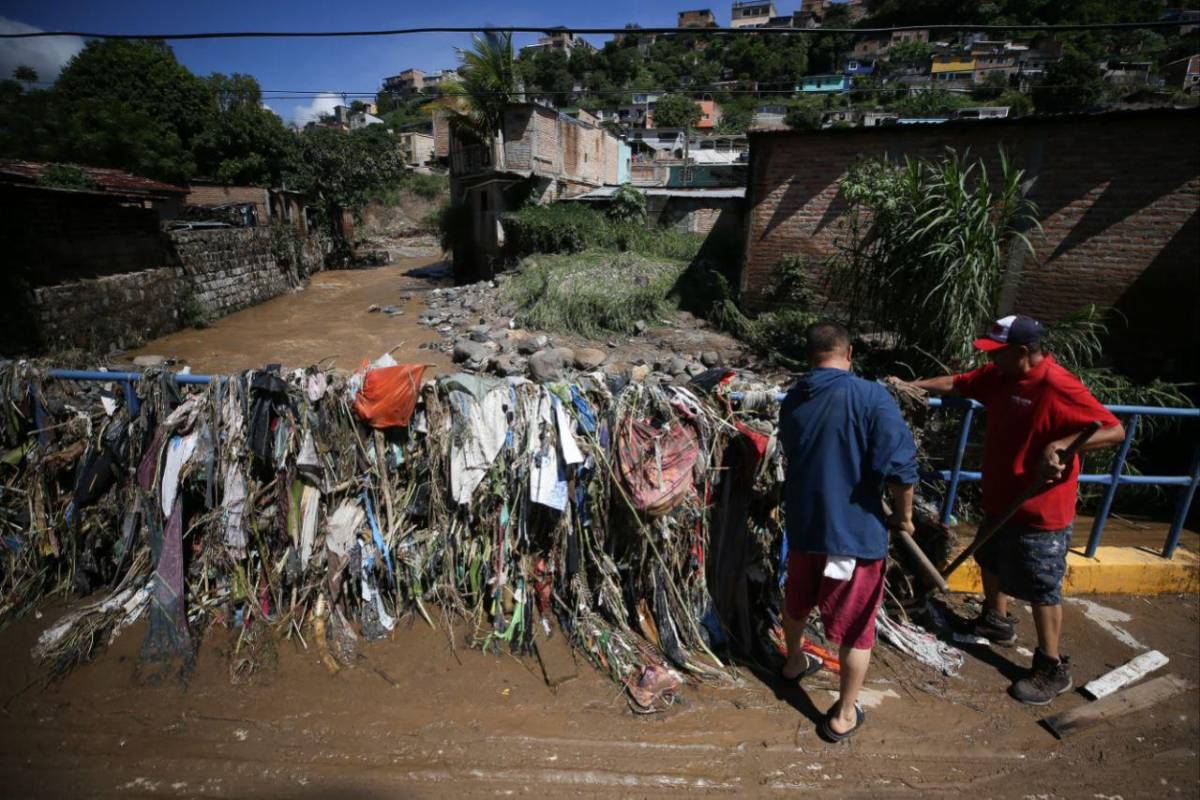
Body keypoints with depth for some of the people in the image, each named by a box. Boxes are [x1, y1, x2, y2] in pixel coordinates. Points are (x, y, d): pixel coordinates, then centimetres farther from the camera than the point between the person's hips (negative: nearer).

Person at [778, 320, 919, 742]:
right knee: (856, 629, 14)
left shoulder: (792, 400, 0)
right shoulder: (871, 397, -17)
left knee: (797, 601, 29)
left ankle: (794, 662, 53)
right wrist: (903, 515, -4)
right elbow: (899, 466, -22)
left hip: (802, 524, 5)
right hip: (855, 530, -5)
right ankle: (844, 715, 29)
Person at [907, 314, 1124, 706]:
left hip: (1040, 511, -8)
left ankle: (1053, 670, 22)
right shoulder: (999, 376, -1)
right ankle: (996, 621, 49)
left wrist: (1062, 444, -36)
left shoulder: (1059, 387, -24)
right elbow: (954, 384, 10)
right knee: (991, 561, 25)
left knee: (1040, 589, 4)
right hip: (1000, 501, 9)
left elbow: (1114, 430, -24)